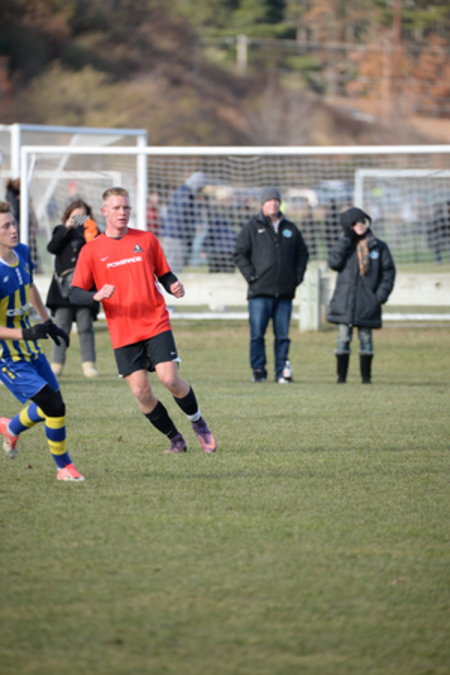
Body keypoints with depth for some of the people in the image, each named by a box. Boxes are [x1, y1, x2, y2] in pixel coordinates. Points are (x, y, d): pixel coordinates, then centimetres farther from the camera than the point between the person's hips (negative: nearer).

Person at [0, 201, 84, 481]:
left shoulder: (23, 253, -2)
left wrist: (48, 322, 22)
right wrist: (25, 334, -33)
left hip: (31, 351, 8)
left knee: (49, 405, 15)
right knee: (55, 407, -12)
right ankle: (64, 466, 9)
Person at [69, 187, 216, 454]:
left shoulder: (146, 240, 8)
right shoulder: (91, 251, 3)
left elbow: (164, 274, 15)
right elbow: (75, 294, 1)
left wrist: (174, 286, -8)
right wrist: (97, 295, -20)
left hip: (156, 324, 0)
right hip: (123, 333, 0)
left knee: (170, 379, -14)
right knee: (141, 392, -5)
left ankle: (198, 422, 12)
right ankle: (175, 439, 14)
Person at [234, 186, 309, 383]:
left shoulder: (290, 229, 14)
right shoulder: (252, 227, 3)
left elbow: (302, 254, 21)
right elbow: (240, 254, 1)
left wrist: (297, 276, 9)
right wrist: (251, 276, -8)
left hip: (285, 292, 3)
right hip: (260, 292, -3)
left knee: (282, 335, 3)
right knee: (257, 334, -5)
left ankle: (282, 371, 6)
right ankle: (258, 370, 2)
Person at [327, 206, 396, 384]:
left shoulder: (379, 247, 7)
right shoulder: (344, 245, 9)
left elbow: (389, 271, 8)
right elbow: (334, 262, -9)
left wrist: (382, 293, -5)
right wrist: (346, 238, -9)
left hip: (368, 302, 0)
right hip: (344, 301, 0)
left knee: (366, 338, 4)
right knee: (343, 338, -2)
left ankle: (366, 375, 11)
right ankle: (341, 375, 4)